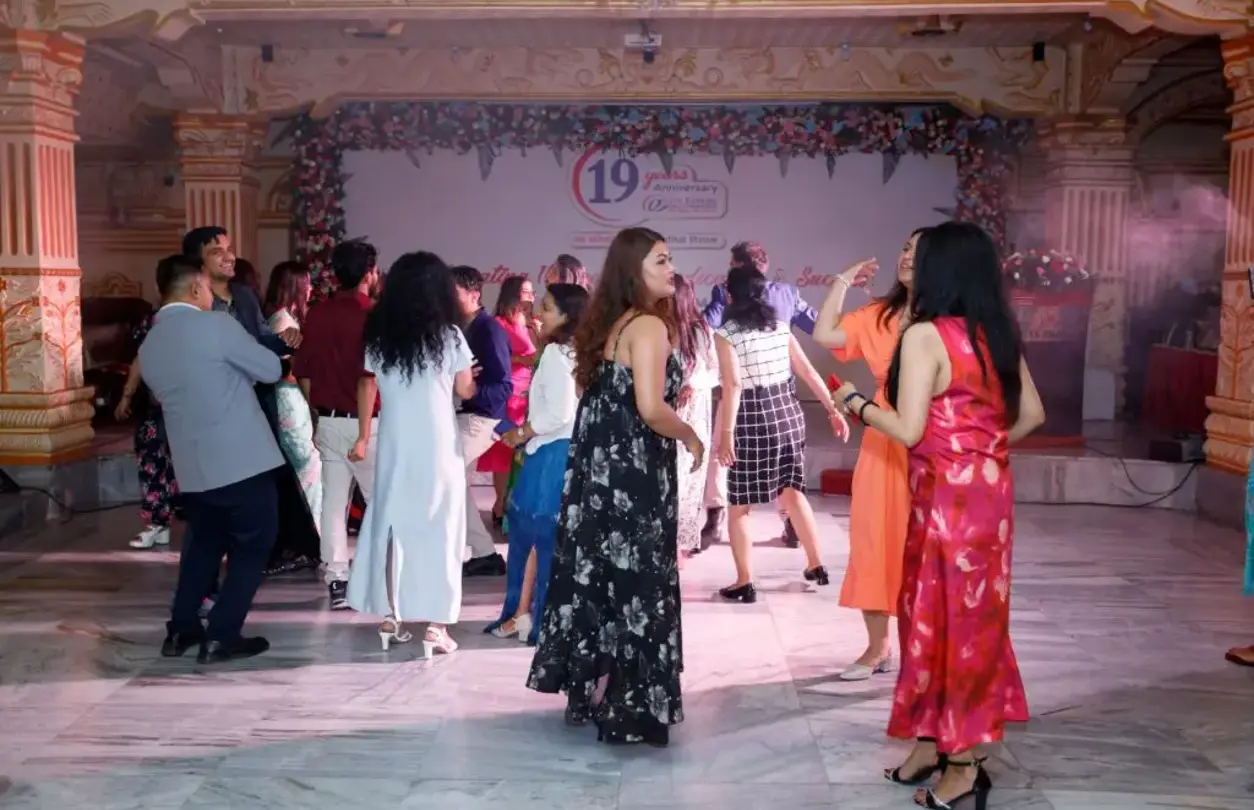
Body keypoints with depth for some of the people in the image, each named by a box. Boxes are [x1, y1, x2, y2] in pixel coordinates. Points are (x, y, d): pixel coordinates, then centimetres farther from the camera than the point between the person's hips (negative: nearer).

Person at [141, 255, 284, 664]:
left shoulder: (148, 346, 9)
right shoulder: (216, 325, -12)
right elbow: (271, 369, -6)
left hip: (192, 465, 7)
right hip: (242, 459, -7)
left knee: (205, 541, 24)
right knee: (253, 544, 7)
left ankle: (181, 629, 26)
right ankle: (221, 636, 4)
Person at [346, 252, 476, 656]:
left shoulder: (378, 334, 3)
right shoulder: (448, 334, -6)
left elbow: (366, 386, 9)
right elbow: (466, 390, 1)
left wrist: (364, 436, 17)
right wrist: (471, 376, 23)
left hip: (394, 444, 3)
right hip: (438, 445, -3)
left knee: (391, 523, 13)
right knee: (437, 527, 3)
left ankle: (391, 617, 18)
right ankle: (435, 624, 3)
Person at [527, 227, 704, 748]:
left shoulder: (610, 323, 12)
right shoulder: (649, 325, -15)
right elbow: (650, 408, -25)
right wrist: (690, 436, -8)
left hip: (600, 466, 9)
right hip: (633, 471, -9)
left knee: (599, 573, 16)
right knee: (634, 578, 1)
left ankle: (589, 687, 28)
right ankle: (626, 706, 9)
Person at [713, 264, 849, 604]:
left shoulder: (726, 334, -9)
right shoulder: (781, 328, 7)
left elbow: (733, 386, -19)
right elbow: (809, 372, 8)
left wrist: (726, 435, -21)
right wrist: (833, 410, 15)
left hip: (751, 423, -5)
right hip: (788, 416, 6)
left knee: (739, 506, 7)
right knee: (793, 492, 21)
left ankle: (745, 582, 8)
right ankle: (815, 565, 29)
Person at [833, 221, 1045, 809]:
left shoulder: (926, 335, -15)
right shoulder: (998, 334, 8)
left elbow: (909, 429, -18)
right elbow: (1031, 414, 12)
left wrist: (856, 403, -3)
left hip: (947, 494, -8)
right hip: (989, 489, 8)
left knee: (944, 617, 3)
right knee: (969, 616, 15)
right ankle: (934, 740, 28)